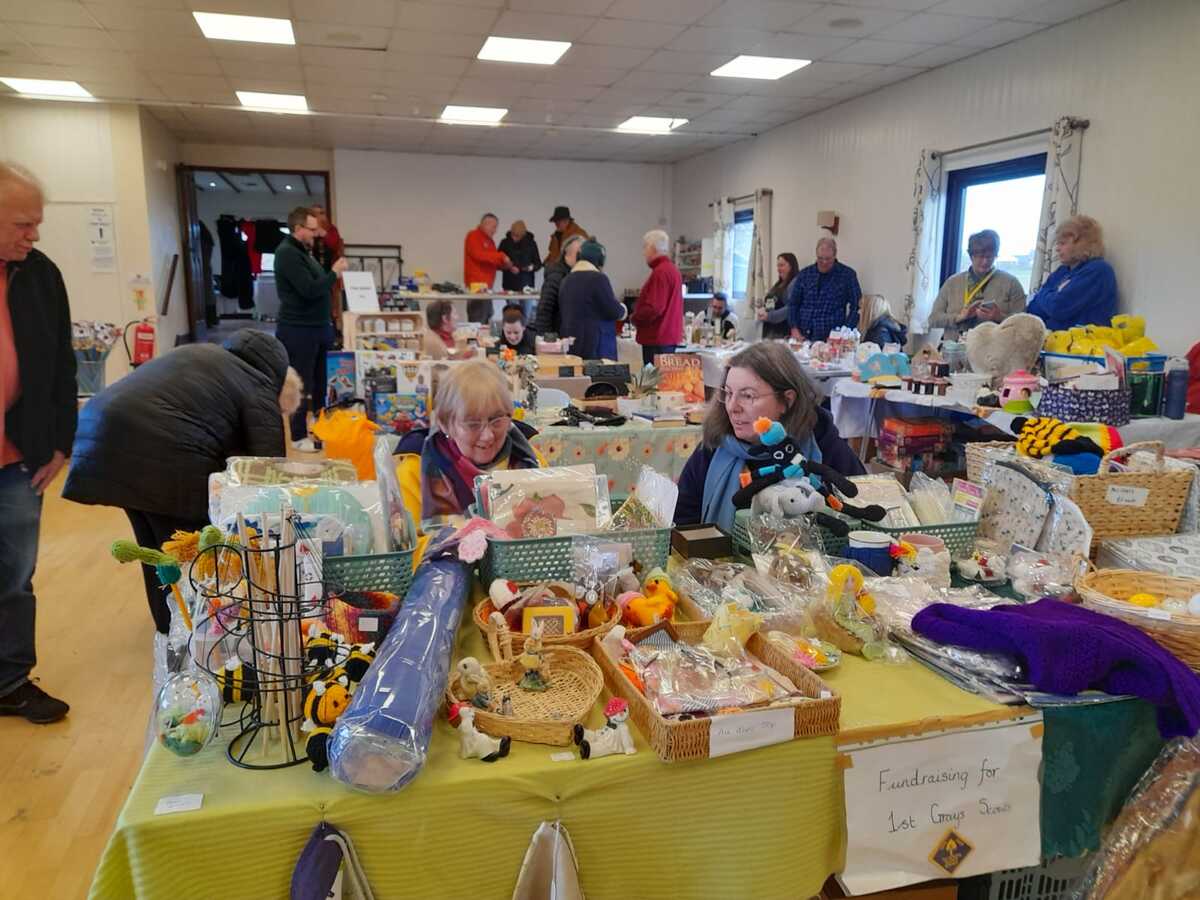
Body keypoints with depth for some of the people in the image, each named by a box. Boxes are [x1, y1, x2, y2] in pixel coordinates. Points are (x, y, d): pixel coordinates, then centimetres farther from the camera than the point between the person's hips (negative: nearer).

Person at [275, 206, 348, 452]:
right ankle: (299, 436, 6)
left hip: (316, 327, 10)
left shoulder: (303, 251, 16)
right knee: (301, 384, -3)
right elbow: (309, 289, -24)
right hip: (299, 330, -10)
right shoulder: (287, 253, -17)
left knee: (319, 380, 15)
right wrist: (334, 272, -14)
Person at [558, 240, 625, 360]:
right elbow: (614, 312, -11)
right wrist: (622, 308, 13)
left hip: (572, 342, 7)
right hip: (596, 343, -7)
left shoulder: (566, 280, 9)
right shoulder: (598, 278, -11)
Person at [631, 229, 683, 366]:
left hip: (658, 339, -10)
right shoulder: (673, 270, 16)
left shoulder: (660, 272, -16)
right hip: (670, 336, 10)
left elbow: (653, 308, -21)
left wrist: (634, 318, -5)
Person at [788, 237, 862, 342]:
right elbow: (793, 303, 13)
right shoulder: (804, 274, 11)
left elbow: (856, 306, 2)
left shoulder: (847, 274, 3)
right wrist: (794, 329, 0)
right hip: (804, 337, 2)